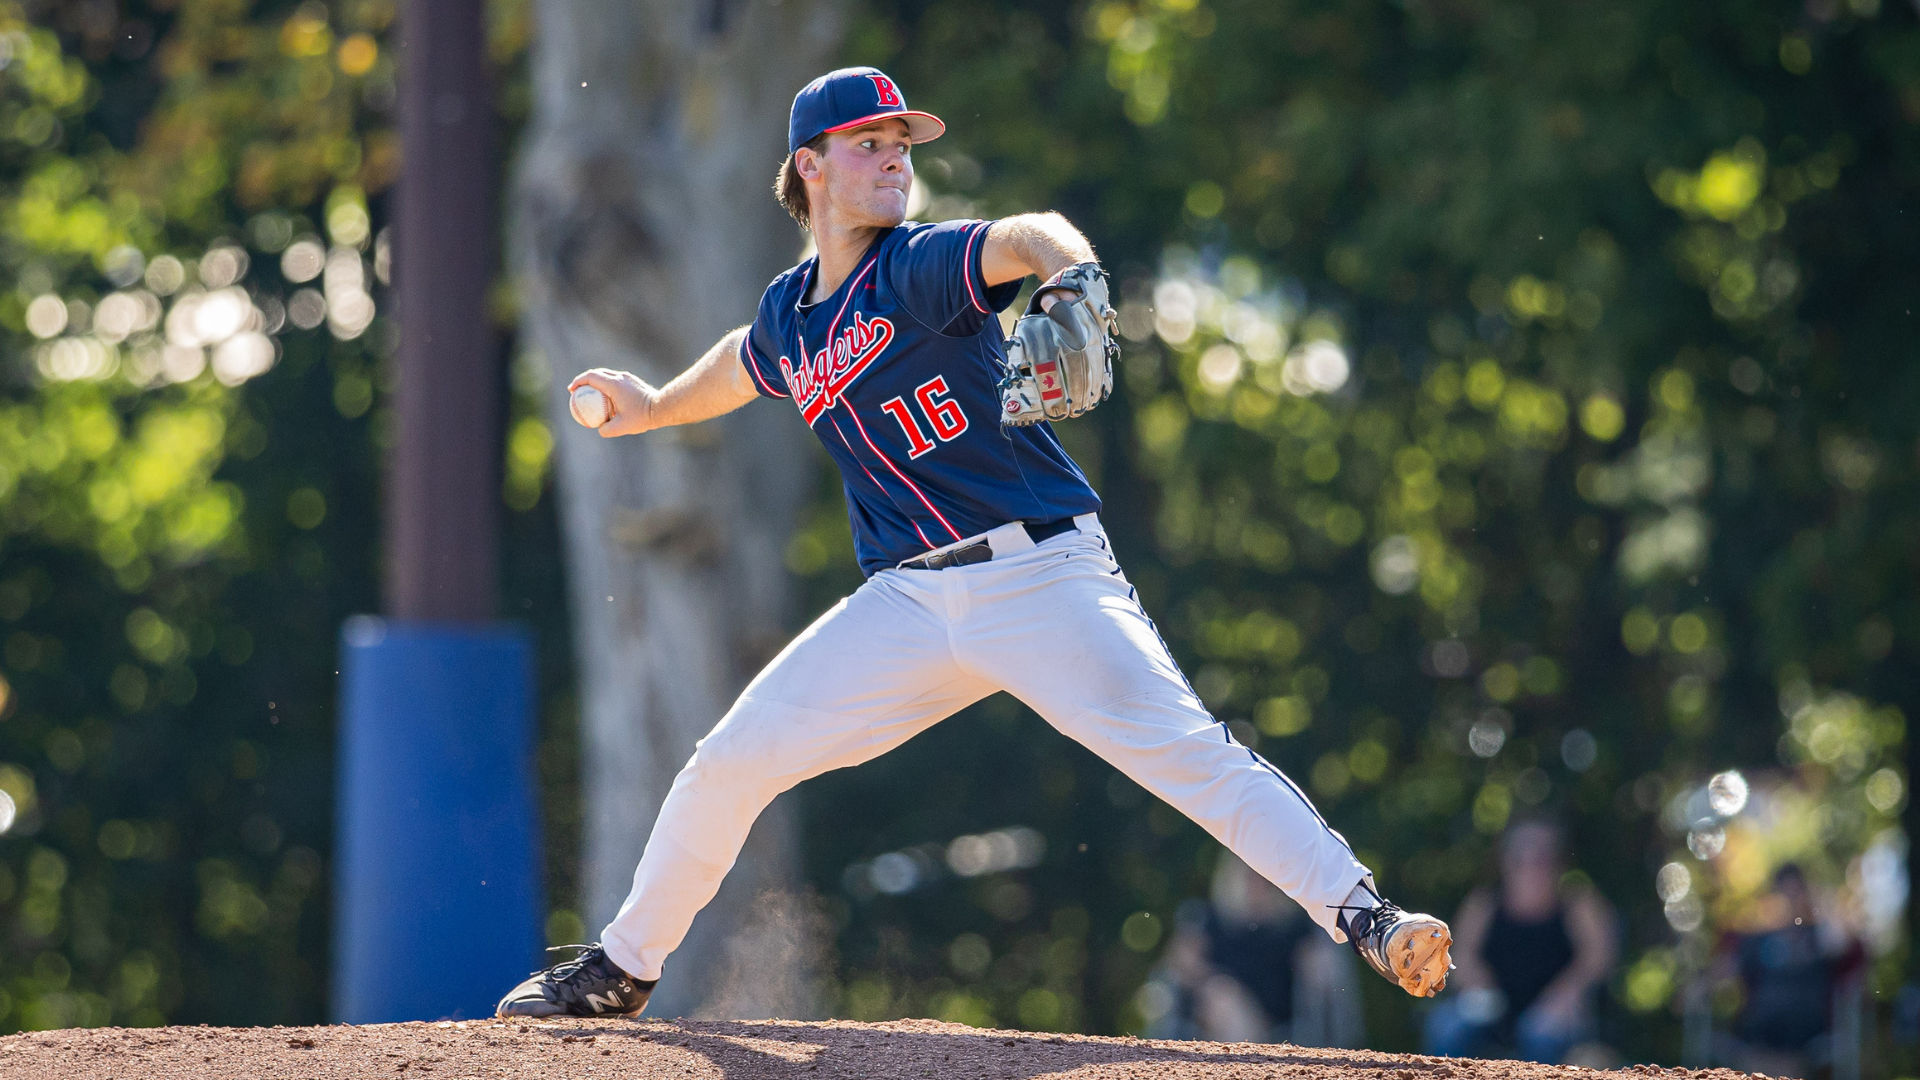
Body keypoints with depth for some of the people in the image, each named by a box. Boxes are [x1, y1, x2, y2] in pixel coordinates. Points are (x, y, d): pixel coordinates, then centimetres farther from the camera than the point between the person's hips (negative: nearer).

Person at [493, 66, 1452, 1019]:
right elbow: (744, 364, 37)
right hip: (907, 604, 6)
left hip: (1043, 575, -6)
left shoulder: (918, 268, -7)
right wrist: (655, 408, 54)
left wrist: (1070, 271, -52)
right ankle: (621, 970, 22)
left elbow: (1021, 239, -29)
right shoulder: (789, 315, 12)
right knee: (727, 765, 4)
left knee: (1191, 753, -22)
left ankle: (1363, 920, -27)